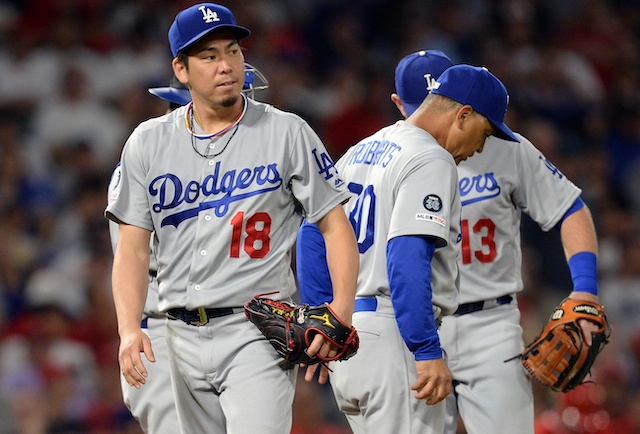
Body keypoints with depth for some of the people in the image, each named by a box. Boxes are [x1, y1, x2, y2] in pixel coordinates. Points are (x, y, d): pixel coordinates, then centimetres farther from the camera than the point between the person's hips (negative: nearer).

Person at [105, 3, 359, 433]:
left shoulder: (286, 132, -1)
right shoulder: (149, 143, 7)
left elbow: (336, 225, -1)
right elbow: (133, 247, 6)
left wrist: (341, 310, -16)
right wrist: (129, 329, -9)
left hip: (258, 334, -4)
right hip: (185, 338, 4)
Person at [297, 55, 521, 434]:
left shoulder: (361, 151, 17)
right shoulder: (431, 161, -11)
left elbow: (312, 237, 18)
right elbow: (407, 257, -22)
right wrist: (428, 353, -23)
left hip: (343, 334, 9)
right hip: (391, 333, -9)